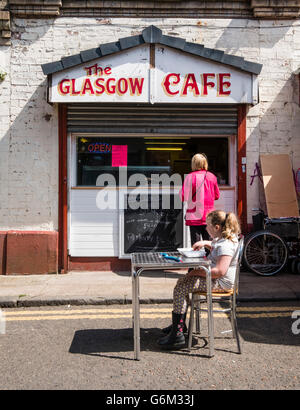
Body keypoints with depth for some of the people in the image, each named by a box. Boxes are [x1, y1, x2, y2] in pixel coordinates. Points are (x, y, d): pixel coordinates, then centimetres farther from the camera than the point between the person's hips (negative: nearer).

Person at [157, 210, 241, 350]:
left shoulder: (226, 245, -24)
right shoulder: (223, 238, 9)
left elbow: (220, 271, -33)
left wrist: (197, 272, -23)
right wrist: (205, 243, 15)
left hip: (220, 282, -11)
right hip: (213, 276, 11)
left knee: (180, 289, -17)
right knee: (182, 282, 15)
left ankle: (177, 335, -14)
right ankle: (180, 324, 23)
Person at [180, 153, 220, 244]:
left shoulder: (190, 177, -9)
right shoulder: (212, 176, 1)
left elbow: (184, 197, -9)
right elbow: (217, 196, 10)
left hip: (194, 216, -3)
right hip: (209, 216, 3)